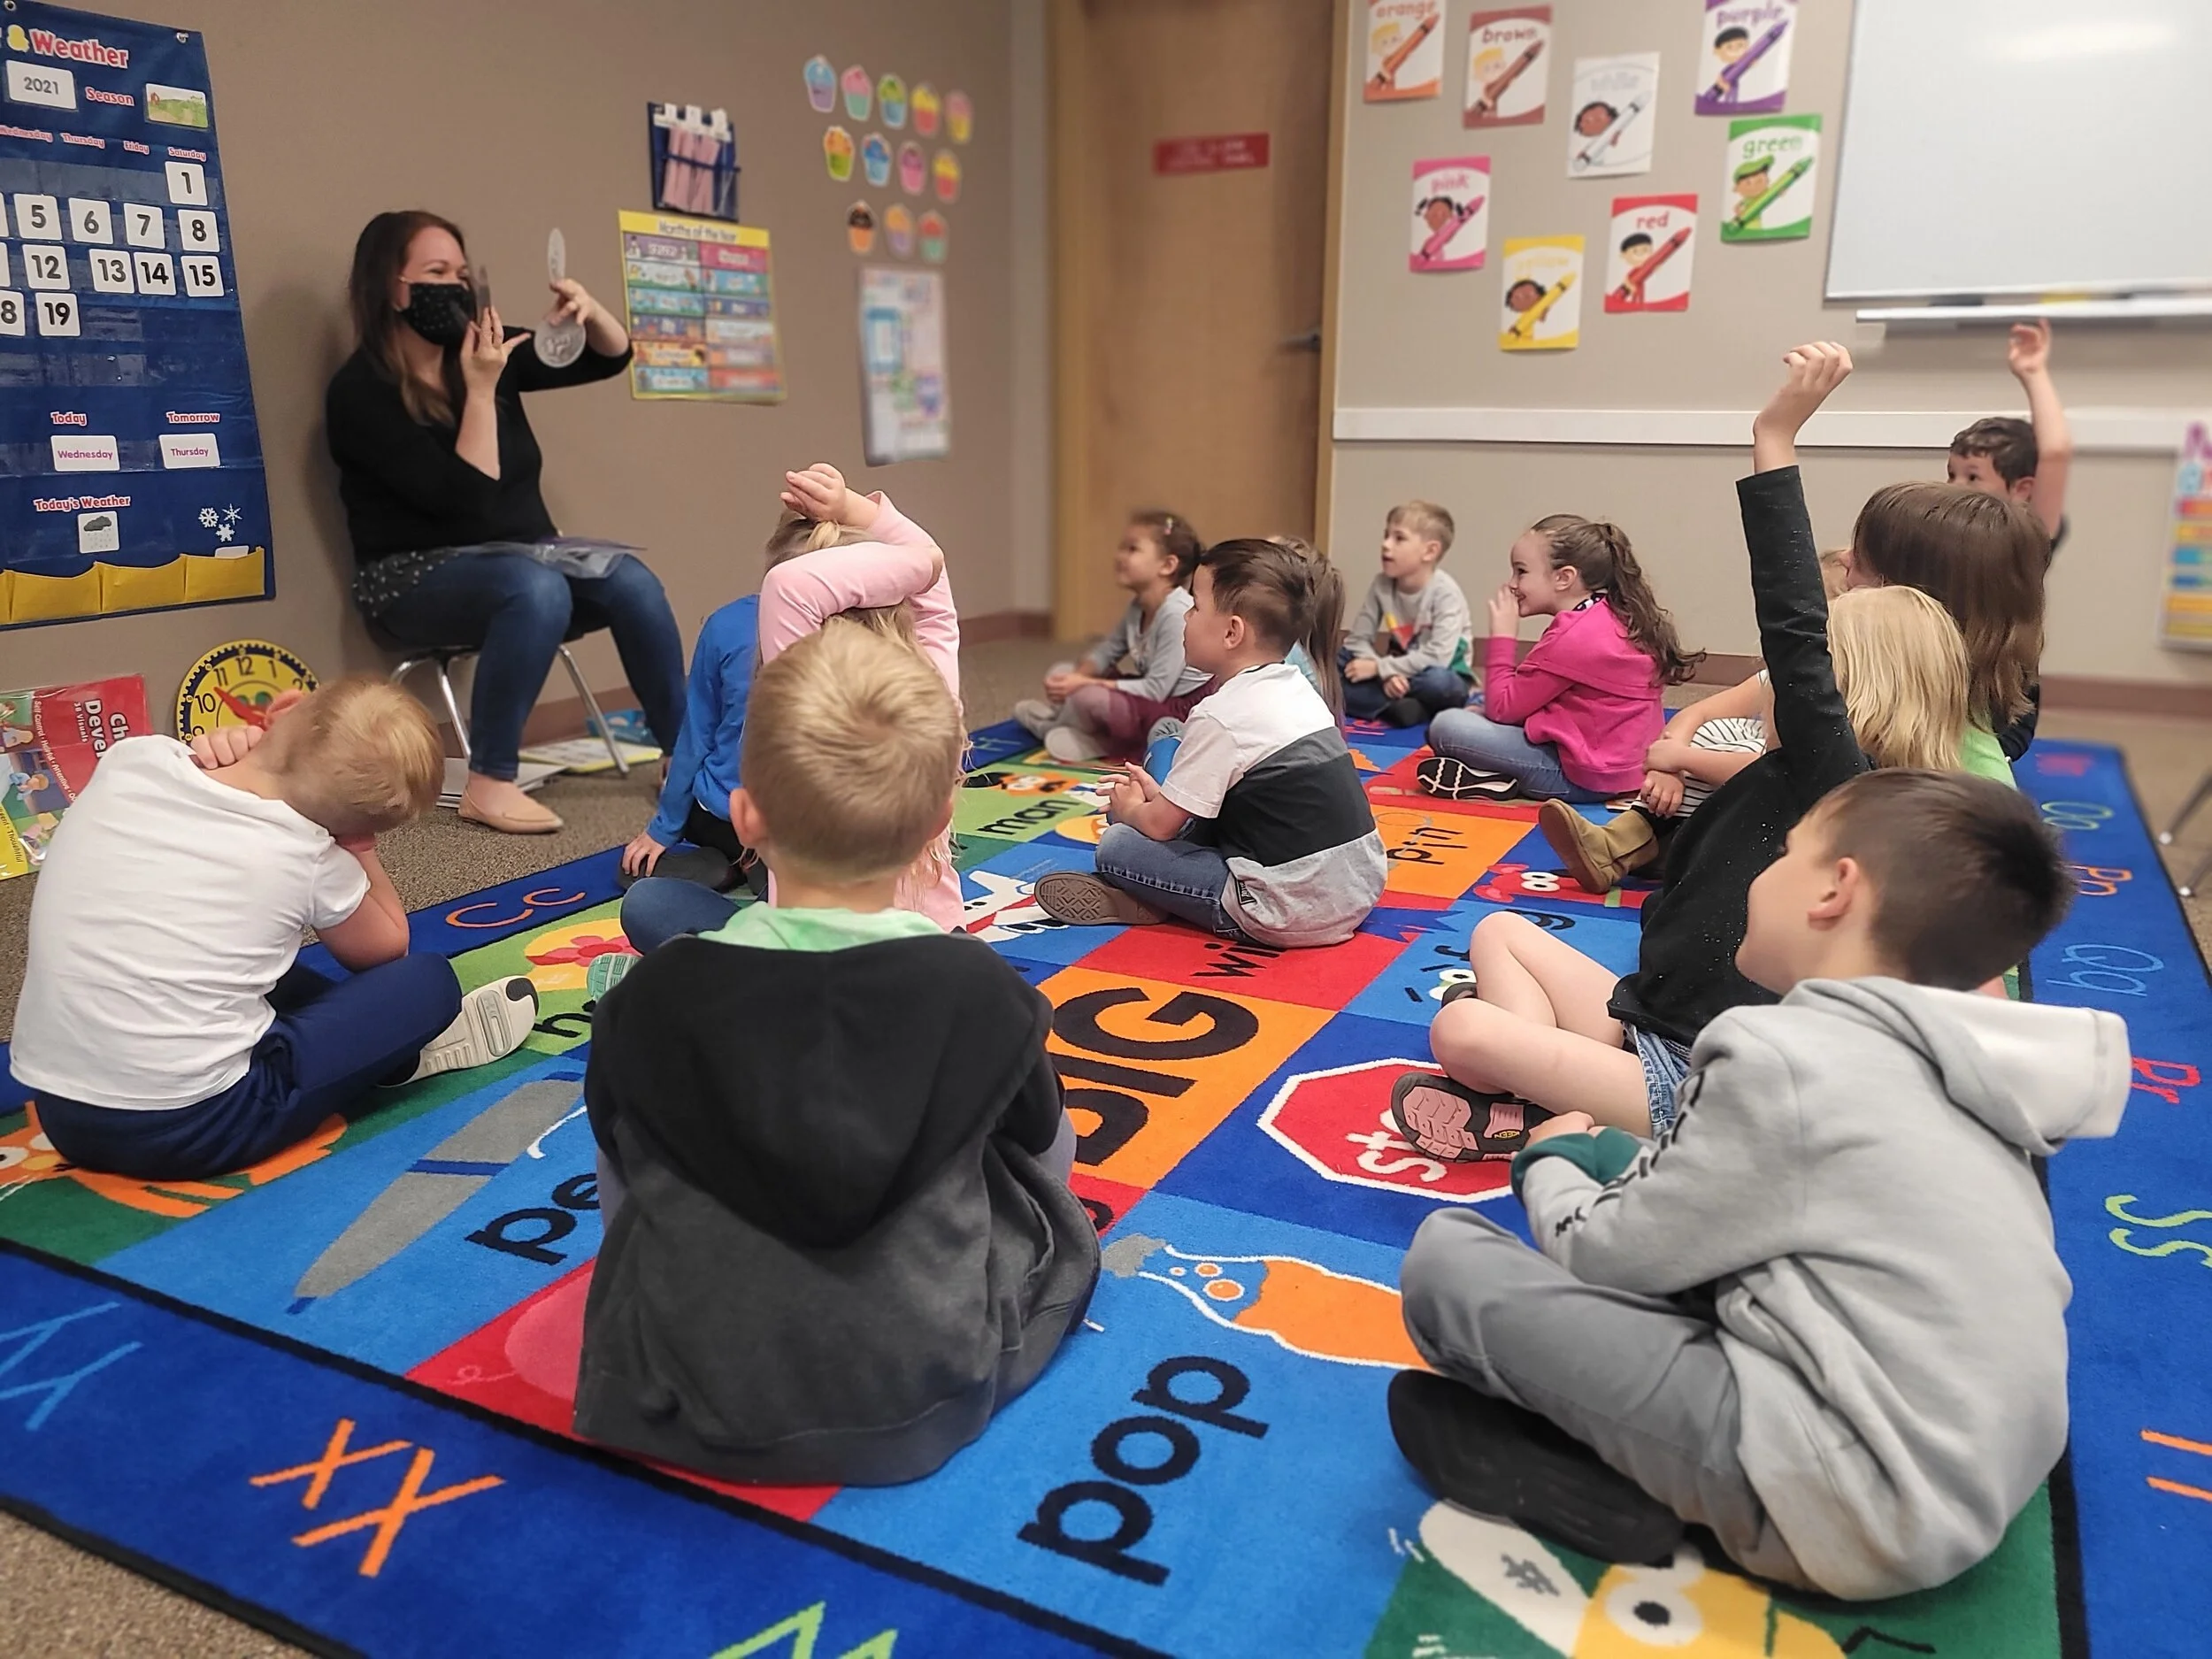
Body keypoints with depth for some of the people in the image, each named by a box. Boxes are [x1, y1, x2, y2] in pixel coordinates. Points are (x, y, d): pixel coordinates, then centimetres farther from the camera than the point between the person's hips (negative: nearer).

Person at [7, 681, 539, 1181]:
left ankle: (393, 1046, 35)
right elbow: (387, 948, 11)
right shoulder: (312, 860, -11)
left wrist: (208, 753, 6)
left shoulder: (131, 759, -3)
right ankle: (412, 1048, 34)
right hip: (195, 1127, -6)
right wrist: (358, 850, 7)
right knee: (429, 983, 6)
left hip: (58, 1111, 6)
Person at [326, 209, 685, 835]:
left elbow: (609, 358, 11)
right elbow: (464, 498, -21)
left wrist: (591, 311, -10)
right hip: (418, 576, -6)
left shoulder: (485, 350, 5)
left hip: (523, 553, 6)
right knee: (535, 588, -37)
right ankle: (488, 784, -32)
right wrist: (481, 390, -20)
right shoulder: (360, 391, -13)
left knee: (629, 579, -22)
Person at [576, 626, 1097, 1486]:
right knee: (1045, 1162, 21)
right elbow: (1036, 1134, 3)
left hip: (691, 1413, 1)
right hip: (928, 1406, 0)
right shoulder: (982, 992, -18)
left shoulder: (654, 998, -19)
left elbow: (627, 1168, 1)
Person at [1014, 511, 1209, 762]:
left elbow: (1155, 690, -26)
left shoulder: (1177, 614, -24)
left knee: (1088, 697, -26)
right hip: (1151, 695, 10)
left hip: (1178, 710, -10)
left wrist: (1086, 684, -26)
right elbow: (1106, 651, 11)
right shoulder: (1138, 607, 5)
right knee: (1062, 673, 12)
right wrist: (1078, 676, -12)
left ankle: (1052, 726, 4)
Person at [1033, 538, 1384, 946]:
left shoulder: (1221, 715, -15)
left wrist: (1129, 809, 15)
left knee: (1117, 847, -2)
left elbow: (1161, 824, -7)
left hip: (1292, 913, -9)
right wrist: (1161, 795, 19)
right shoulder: (1296, 687, 10)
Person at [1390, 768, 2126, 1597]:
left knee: (1447, 1251, -10)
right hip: (1965, 1476, 9)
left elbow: (1607, 1258, -8)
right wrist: (1601, 1152, 17)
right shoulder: (1939, 1062, 6)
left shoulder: (1786, 1058, -18)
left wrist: (1547, 1165, 12)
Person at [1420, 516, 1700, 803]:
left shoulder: (1570, 638, -20)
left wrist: (1502, 635, -5)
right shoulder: (1620, 616, 9)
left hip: (1584, 776, -10)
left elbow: (1501, 709, -12)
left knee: (1446, 726, -14)